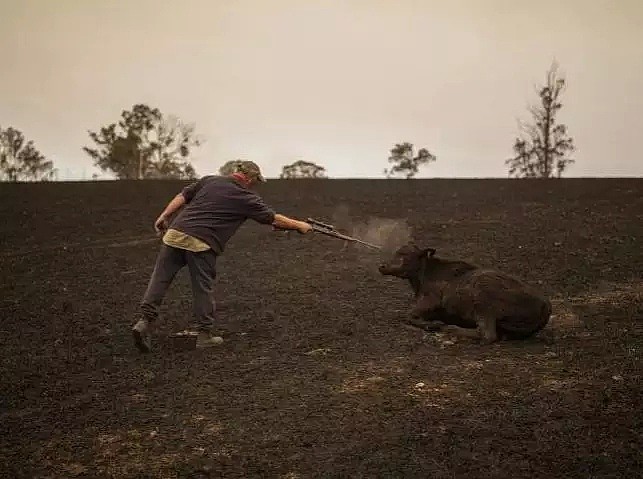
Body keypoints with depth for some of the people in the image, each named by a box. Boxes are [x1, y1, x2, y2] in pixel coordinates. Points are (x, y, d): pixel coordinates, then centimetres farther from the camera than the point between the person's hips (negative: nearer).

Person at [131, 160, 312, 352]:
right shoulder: (247, 198, 5)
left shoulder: (209, 180, 16)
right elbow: (274, 219, 12)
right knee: (203, 289, 6)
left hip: (175, 234, 4)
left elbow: (183, 196, 13)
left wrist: (164, 216, 17)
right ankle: (204, 334, 11)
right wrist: (300, 225, 24)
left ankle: (145, 321, -4)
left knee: (160, 279, 5)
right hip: (202, 244, -4)